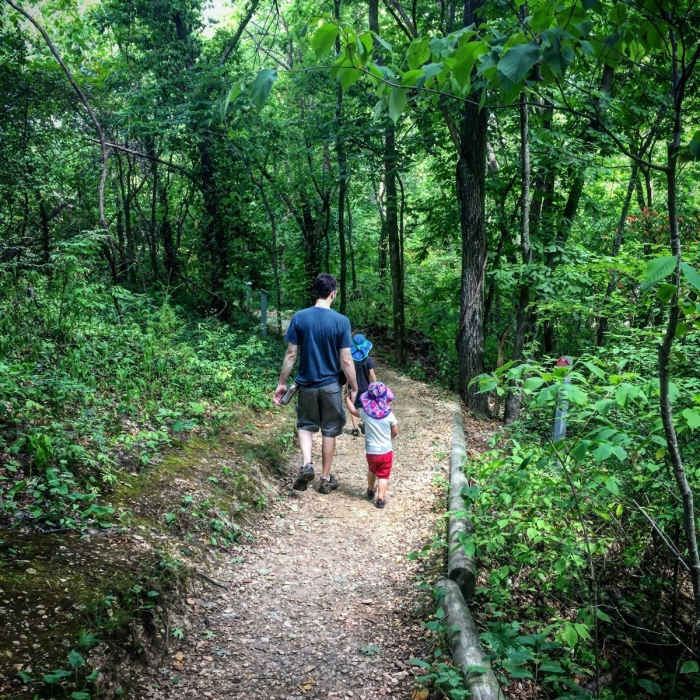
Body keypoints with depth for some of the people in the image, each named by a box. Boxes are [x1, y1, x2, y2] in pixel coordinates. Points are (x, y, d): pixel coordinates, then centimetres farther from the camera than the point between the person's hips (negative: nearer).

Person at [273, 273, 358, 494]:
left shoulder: (299, 318, -7)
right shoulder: (341, 321, -12)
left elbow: (291, 354, -5)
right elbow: (346, 360, -10)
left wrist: (282, 383, 4)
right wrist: (354, 387, 2)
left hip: (306, 384, 2)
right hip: (331, 385, -1)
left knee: (305, 425, 21)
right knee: (329, 431, 12)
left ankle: (306, 464, 0)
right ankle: (326, 479, 20)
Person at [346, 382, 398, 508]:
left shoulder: (365, 412, -10)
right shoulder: (389, 414, -12)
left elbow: (353, 410, 9)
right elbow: (395, 432, -3)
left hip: (371, 451, 2)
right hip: (386, 451, -2)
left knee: (371, 471, 27)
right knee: (383, 476, 8)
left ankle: (371, 490, 46)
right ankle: (380, 499, 6)